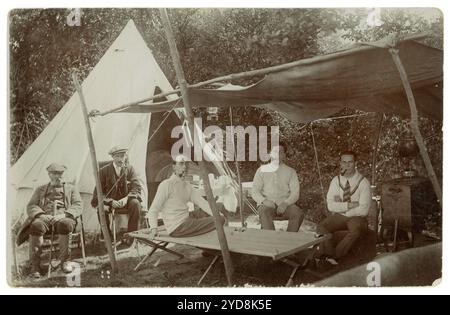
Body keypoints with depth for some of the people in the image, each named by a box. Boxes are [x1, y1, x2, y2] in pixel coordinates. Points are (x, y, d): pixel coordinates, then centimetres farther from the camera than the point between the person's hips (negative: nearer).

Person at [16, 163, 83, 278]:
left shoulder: (71, 188, 23)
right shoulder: (40, 189, 27)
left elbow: (78, 206, 10)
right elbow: (31, 207, 16)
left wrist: (64, 215, -11)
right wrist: (41, 215, -8)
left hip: (64, 218, -1)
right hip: (44, 218, 1)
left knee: (65, 224, -39)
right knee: (36, 226, -36)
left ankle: (64, 261, -24)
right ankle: (35, 265, -26)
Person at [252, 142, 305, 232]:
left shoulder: (290, 171, 16)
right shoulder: (262, 170, 15)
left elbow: (295, 193, 6)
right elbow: (254, 192, 8)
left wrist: (285, 204, -15)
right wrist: (264, 200, -14)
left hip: (285, 205, 1)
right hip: (267, 205, -1)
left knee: (299, 213, -30)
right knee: (264, 212, -36)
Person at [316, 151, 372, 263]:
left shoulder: (363, 182, -7)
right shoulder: (336, 181, 3)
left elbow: (363, 210, -14)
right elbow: (330, 205, -7)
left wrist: (340, 207, -12)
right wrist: (349, 205, -18)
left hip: (356, 218, -3)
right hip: (338, 217, 3)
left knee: (355, 230, -36)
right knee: (321, 227, -26)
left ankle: (334, 257, -24)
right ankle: (330, 256, -18)